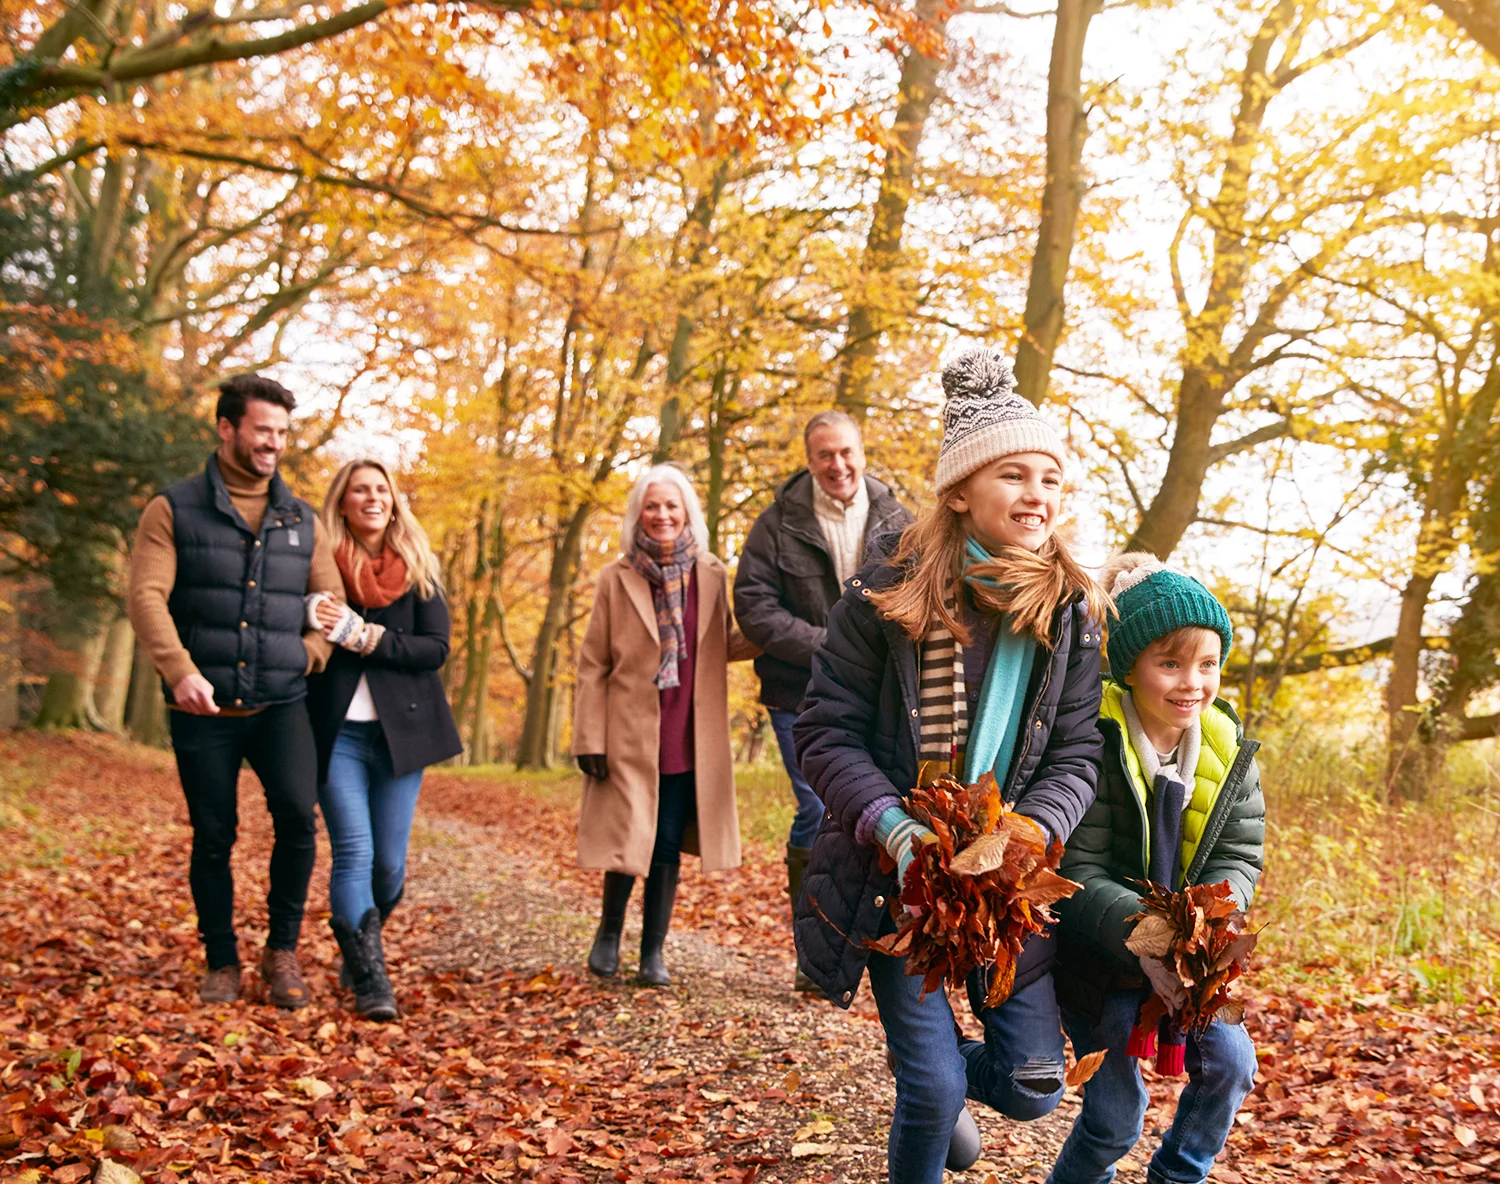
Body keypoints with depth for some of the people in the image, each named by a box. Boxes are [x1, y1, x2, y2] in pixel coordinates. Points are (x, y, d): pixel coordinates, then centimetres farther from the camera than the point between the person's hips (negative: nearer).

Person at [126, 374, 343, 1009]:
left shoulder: (302, 521, 13)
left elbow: (332, 601, 16)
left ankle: (283, 948, 2)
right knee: (213, 837, 4)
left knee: (297, 812, -17)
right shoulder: (174, 510, 3)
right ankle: (222, 964, 21)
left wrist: (307, 655, -1)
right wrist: (179, 669, -22)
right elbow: (147, 596, -8)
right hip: (204, 708, -1)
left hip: (280, 703, 2)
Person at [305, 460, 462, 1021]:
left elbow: (436, 648, -4)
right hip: (337, 731, -2)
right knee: (354, 853, -12)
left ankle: (358, 948, 30)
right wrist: (314, 626, -14)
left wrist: (364, 637, -15)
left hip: (401, 730, 2)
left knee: (389, 862, 4)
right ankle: (370, 981, -9)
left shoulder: (418, 572, 7)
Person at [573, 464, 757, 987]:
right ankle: (609, 933, 26)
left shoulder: (711, 576, 6)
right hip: (631, 737, -2)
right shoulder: (617, 578, -1)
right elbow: (592, 664, 0)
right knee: (631, 841, -1)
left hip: (688, 739, 2)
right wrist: (589, 739, -6)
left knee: (669, 846, 5)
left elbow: (727, 646, 16)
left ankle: (653, 952, 20)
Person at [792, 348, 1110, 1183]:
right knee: (934, 1090, -3)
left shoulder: (1073, 613, -3)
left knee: (1033, 1085, 7)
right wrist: (892, 826, -24)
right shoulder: (887, 598, -11)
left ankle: (930, 1068, 40)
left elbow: (1078, 755, -4)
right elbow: (826, 733, -9)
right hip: (898, 875, -3)